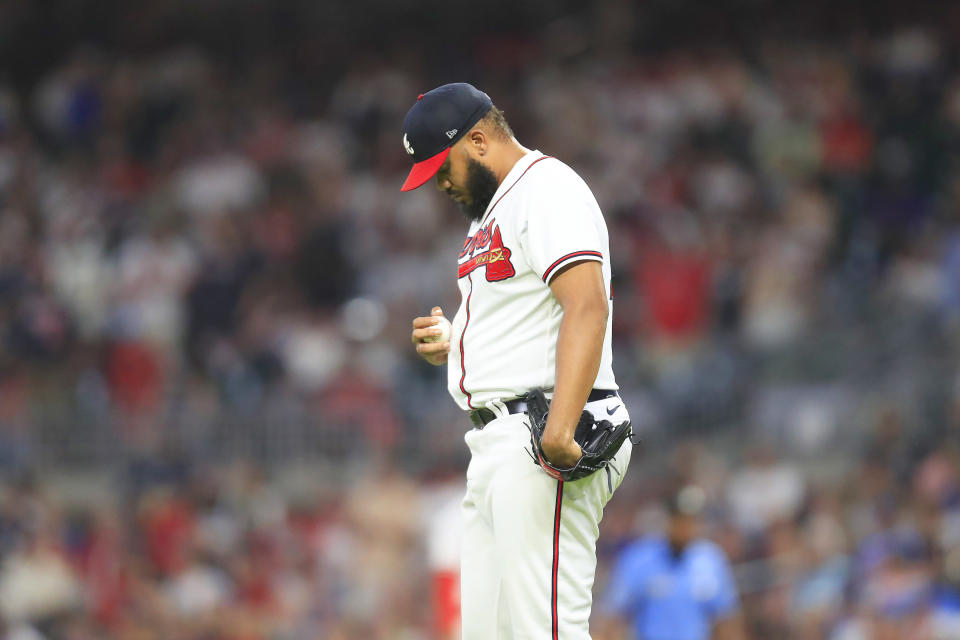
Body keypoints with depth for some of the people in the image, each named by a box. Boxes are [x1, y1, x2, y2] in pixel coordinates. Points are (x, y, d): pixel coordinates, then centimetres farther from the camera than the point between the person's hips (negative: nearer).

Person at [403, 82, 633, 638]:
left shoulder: (550, 188, -9)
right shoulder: (490, 211, 24)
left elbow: (586, 307, -23)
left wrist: (560, 429, -33)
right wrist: (453, 347, 10)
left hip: (542, 448, -11)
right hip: (495, 446, 11)